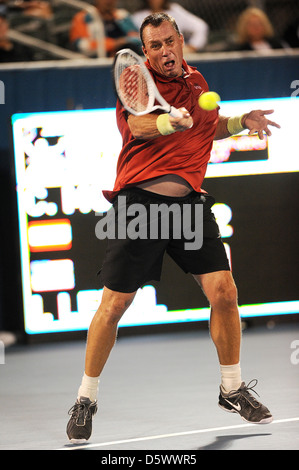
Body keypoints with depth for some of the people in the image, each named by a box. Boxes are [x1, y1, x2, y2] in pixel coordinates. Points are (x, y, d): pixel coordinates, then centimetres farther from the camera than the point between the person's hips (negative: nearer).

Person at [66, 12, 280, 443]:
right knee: (115, 303, -3)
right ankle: (86, 399, 12)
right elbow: (138, 124, -25)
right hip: (139, 201, -5)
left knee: (223, 292, -5)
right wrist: (170, 121, -44)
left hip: (189, 201, 5)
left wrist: (240, 122, 17)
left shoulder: (196, 81, 15)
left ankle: (232, 389, 13)